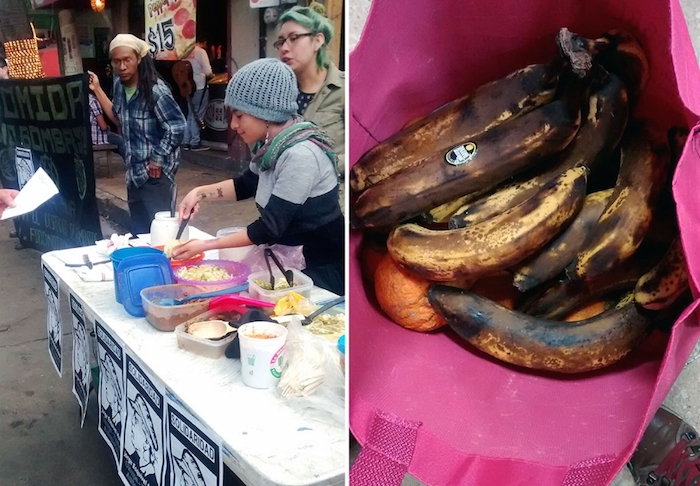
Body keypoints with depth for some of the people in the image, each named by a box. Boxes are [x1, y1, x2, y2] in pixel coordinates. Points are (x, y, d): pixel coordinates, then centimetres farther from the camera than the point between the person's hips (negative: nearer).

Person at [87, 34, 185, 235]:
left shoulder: (155, 89, -19)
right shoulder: (119, 85, 5)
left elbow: (177, 127, -20)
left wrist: (158, 160, -15)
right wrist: (97, 90, 11)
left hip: (154, 172, -8)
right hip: (134, 170, 8)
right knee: (138, 229, 17)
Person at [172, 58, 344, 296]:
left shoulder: (300, 155, -28)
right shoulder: (272, 142, -1)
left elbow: (269, 228, -25)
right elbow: (246, 185, 17)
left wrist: (207, 245, -19)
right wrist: (200, 192, 3)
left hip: (320, 269, -8)